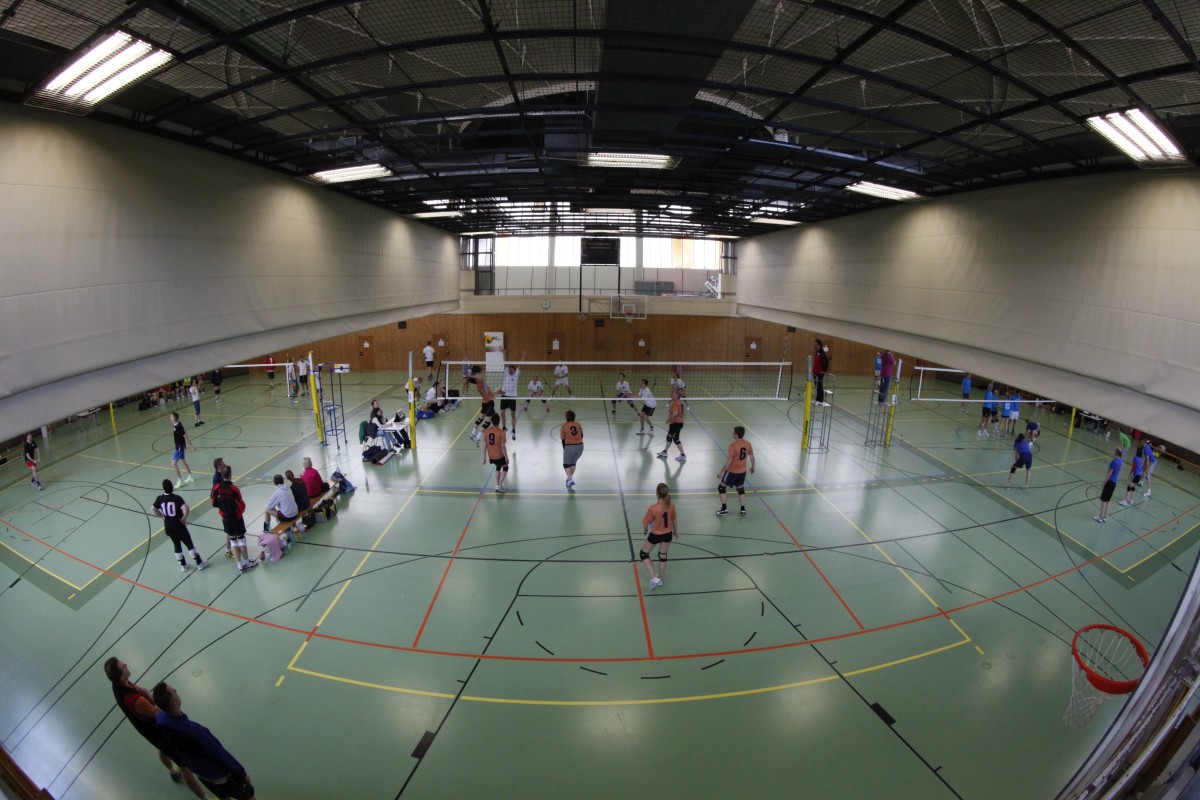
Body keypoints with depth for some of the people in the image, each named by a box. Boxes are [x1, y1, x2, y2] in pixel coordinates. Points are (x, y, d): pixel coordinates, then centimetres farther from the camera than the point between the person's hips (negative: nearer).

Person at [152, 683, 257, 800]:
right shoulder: (196, 731, -43)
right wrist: (242, 773, -13)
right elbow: (222, 755, -27)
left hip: (200, 773, 7)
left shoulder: (160, 719, -24)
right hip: (220, 774, -6)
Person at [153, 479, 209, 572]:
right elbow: (186, 508, -34)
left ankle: (183, 565, 31)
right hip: (179, 526, -4)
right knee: (189, 544, 8)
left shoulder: (159, 498, -6)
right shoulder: (176, 498, -20)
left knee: (177, 545, 20)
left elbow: (154, 509, 11)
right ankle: (200, 563, 19)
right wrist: (184, 517, -15)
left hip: (168, 527, 4)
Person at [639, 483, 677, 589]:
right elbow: (673, 520, -1)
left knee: (644, 553, 19)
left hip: (656, 535, -4)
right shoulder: (671, 505, -18)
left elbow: (645, 523, -18)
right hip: (668, 534, 4)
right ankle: (660, 578, 42)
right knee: (663, 555, 25)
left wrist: (646, 531, 6)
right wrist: (674, 531, 18)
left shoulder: (653, 508, -32)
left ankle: (654, 578, 11)